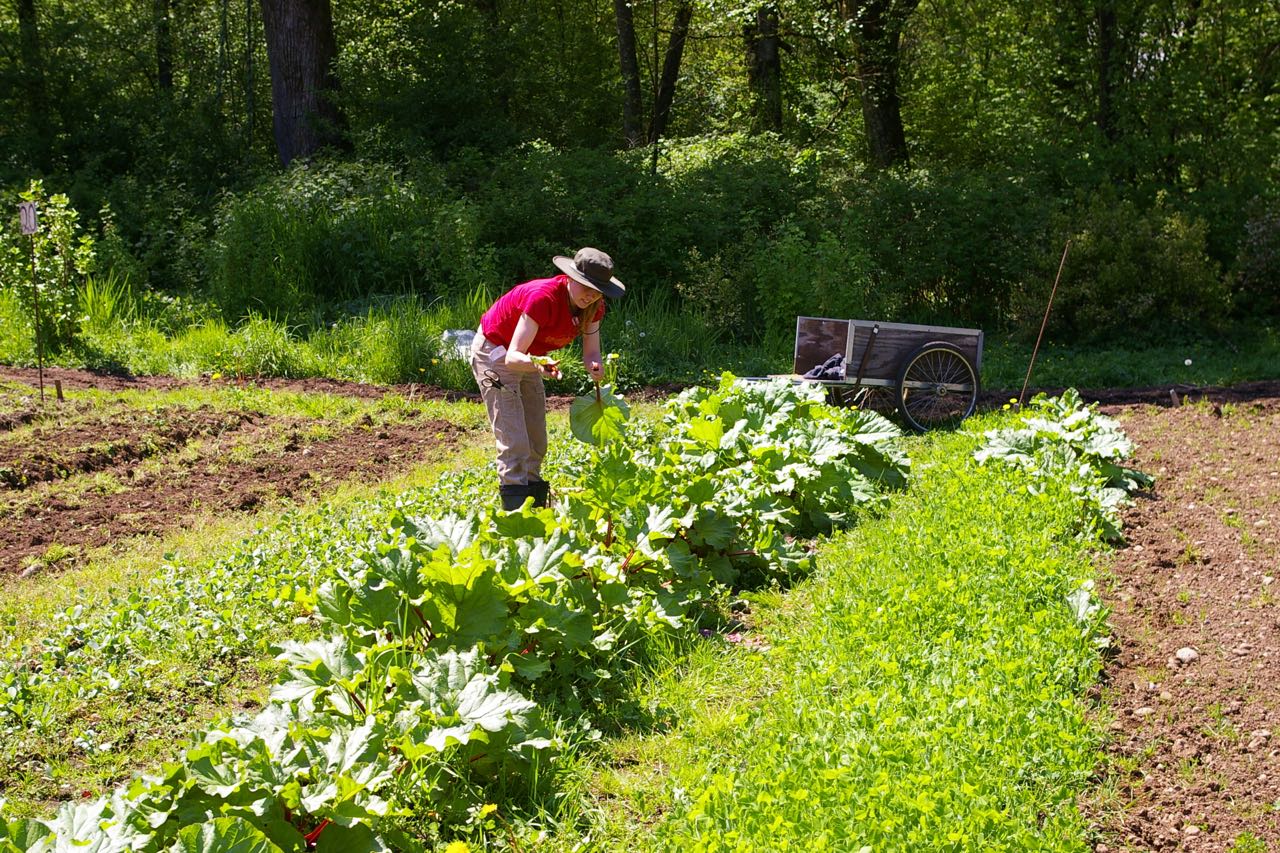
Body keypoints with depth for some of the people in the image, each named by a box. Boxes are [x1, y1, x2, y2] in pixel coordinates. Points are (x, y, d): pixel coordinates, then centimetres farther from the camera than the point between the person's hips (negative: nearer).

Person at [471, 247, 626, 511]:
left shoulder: (593, 308, -14)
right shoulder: (543, 298, -37)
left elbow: (590, 352, -13)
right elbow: (513, 356, -41)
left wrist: (595, 367, -37)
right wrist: (536, 364, -62)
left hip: (528, 359, 8)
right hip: (494, 353, -8)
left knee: (537, 442, 9)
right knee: (514, 443, -16)